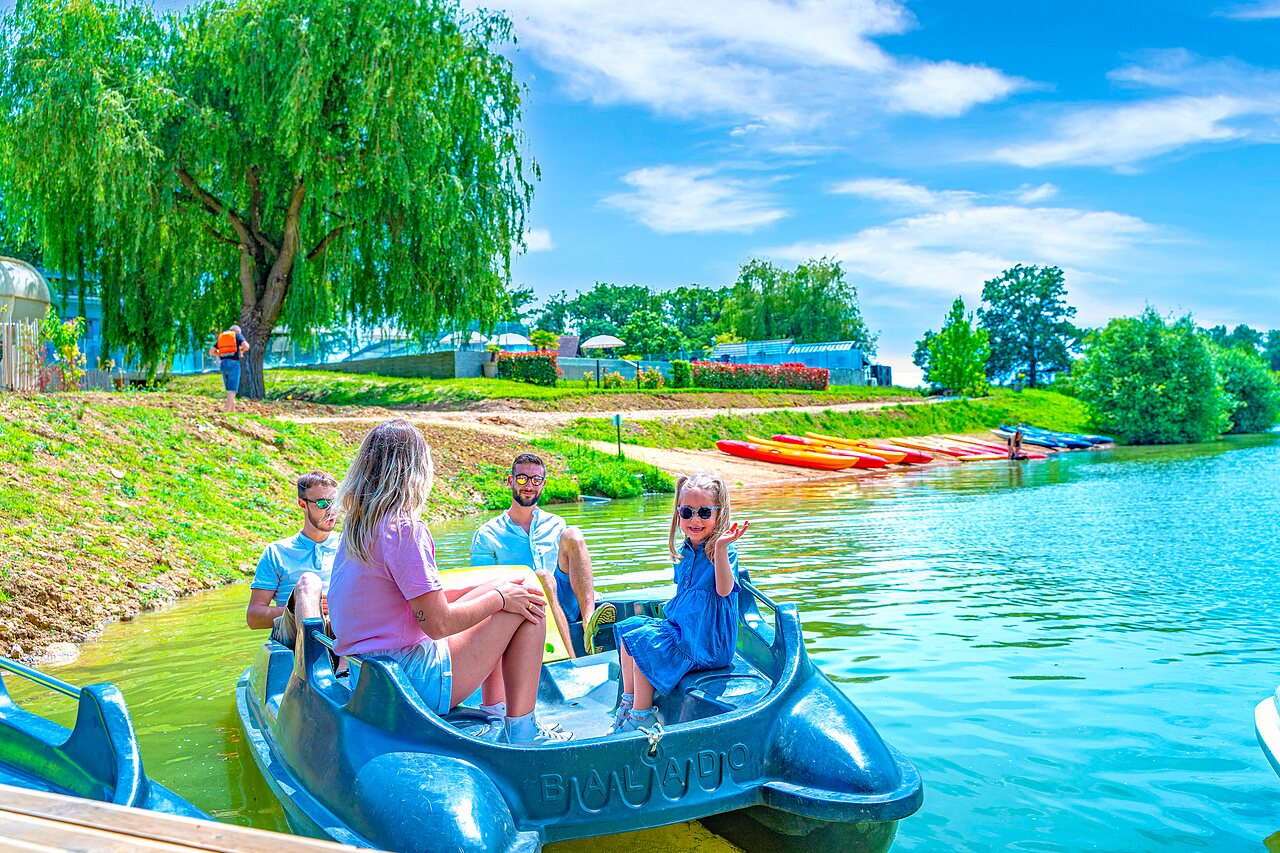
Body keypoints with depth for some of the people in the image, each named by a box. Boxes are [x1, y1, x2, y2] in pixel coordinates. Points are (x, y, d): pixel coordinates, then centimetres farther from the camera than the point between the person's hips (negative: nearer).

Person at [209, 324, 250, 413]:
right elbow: (246, 346, -9)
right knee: (232, 391, -9)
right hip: (233, 364, -5)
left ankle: (233, 411, 17)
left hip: (223, 364, 5)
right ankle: (226, 414, -18)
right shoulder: (237, 335, 8)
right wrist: (242, 351, 12)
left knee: (230, 391, 17)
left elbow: (211, 352, 16)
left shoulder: (221, 337, 22)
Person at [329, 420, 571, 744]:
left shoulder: (355, 526, 7)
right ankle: (521, 733, 2)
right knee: (527, 604, -2)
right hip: (414, 680, -9)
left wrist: (489, 590, 11)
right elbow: (438, 624, -21)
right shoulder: (405, 529, -21)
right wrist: (499, 598, -5)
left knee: (504, 587, 18)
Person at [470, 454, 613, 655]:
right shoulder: (486, 535, 11)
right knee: (542, 577, -35)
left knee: (572, 535, -17)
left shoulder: (556, 525, 22)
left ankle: (589, 618, -37)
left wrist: (588, 595, 2)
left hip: (566, 605, 3)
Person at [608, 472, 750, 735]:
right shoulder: (683, 551, 8)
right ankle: (628, 703, 15)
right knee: (628, 629, 9)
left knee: (643, 643, -19)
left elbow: (724, 589, -33)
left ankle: (641, 717, -5)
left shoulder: (723, 551, -15)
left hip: (707, 642, -9)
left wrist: (721, 548, -43)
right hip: (680, 629, 9)